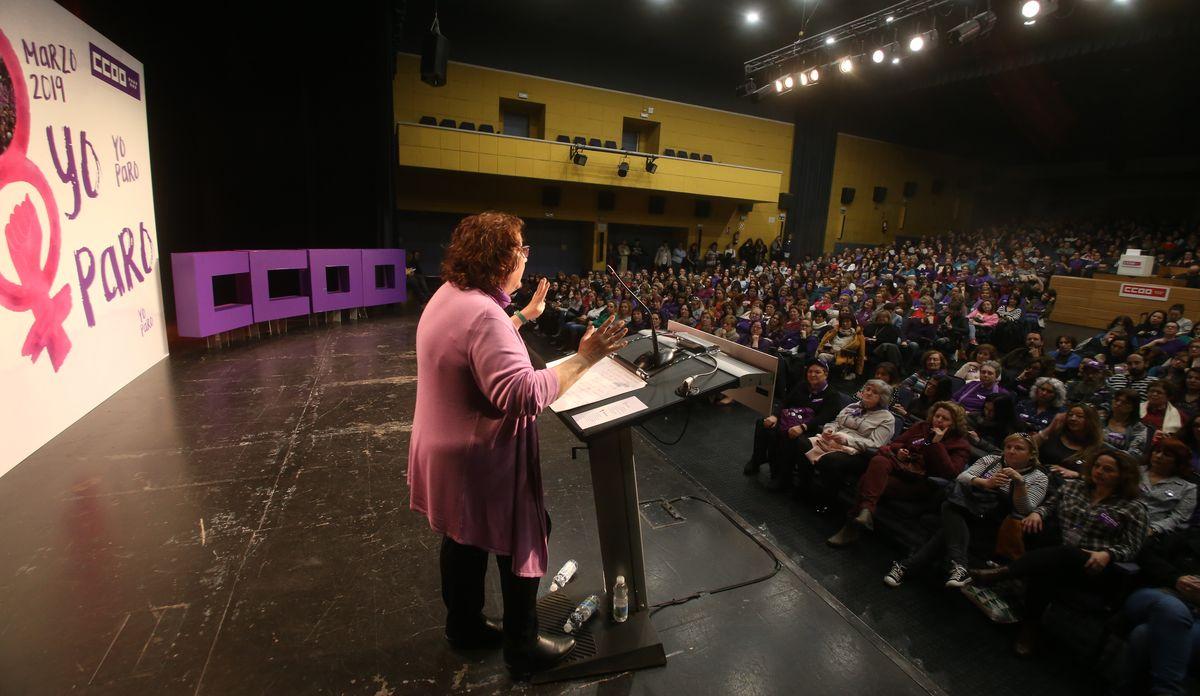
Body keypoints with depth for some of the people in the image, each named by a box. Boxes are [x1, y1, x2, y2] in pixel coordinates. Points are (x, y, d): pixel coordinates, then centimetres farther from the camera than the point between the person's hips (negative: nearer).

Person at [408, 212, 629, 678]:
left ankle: (465, 625, 47)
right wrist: (584, 359, -33)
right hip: (483, 463, -10)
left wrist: (526, 315, 23)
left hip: (451, 453, 10)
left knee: (463, 540, 25)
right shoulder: (482, 314, -30)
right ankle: (523, 647, 32)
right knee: (520, 545, 11)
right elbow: (522, 394, -37)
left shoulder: (450, 295, 3)